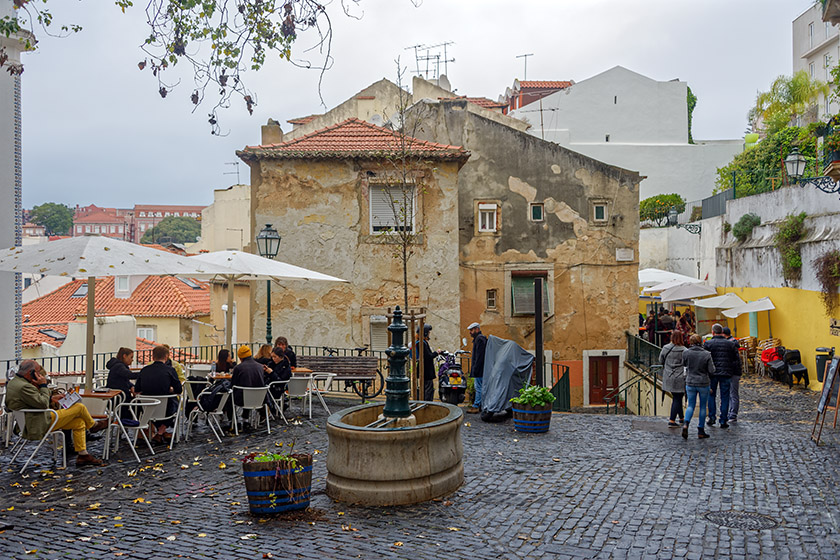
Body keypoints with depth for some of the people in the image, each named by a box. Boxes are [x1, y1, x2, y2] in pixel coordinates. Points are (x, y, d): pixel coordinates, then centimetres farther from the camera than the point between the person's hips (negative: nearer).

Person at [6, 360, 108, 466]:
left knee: (79, 422, 9)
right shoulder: (24, 386, -27)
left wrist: (51, 398, 12)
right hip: (40, 426, -11)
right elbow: (43, 404, -22)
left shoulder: (14, 381, 9)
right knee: (80, 407, -6)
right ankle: (93, 425, 23)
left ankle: (82, 455, 11)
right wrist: (43, 385, -14)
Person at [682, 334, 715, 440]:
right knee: (703, 407, 12)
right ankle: (701, 431, 16)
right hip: (703, 383, -1)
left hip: (690, 383, 1)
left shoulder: (686, 353, -7)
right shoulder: (706, 354, -12)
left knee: (690, 405, 11)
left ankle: (686, 424, -14)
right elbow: (711, 370, -9)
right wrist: (711, 363, 8)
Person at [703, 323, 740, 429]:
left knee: (711, 395, 15)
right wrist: (738, 373, 15)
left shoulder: (708, 344, -3)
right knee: (724, 397, 5)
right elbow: (736, 360, 7)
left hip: (712, 373, -1)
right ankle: (723, 420, 6)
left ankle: (711, 417, 13)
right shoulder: (730, 344, 4)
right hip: (726, 374, 1)